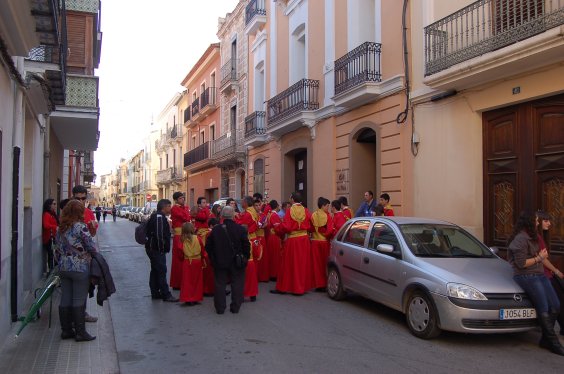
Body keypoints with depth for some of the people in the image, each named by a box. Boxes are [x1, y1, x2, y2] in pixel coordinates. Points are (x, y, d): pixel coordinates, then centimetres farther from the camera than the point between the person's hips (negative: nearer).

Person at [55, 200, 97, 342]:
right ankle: (80, 332, 5)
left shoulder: (60, 228, 8)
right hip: (80, 269, -7)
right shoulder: (80, 227, -14)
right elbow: (92, 247, -14)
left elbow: (58, 249, 15)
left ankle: (66, 330, 20)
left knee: (65, 299, 11)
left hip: (63, 268, 7)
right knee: (79, 301, -1)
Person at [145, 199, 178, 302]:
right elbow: (158, 234, -26)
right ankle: (166, 295, -2)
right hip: (157, 250, -11)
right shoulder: (159, 217, -19)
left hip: (153, 248, 11)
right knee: (161, 271, -7)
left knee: (155, 270, 16)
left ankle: (155, 293, 25)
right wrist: (162, 247, -20)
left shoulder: (156, 216, 15)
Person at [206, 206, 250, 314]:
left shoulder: (215, 229, -5)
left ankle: (220, 308, 14)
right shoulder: (241, 229, -10)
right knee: (237, 284, 10)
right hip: (237, 263, -1)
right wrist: (245, 258, 7)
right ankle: (235, 307, 14)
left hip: (219, 262, 1)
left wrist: (213, 258, 13)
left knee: (220, 284, 10)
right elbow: (246, 246, -7)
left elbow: (208, 246, 1)